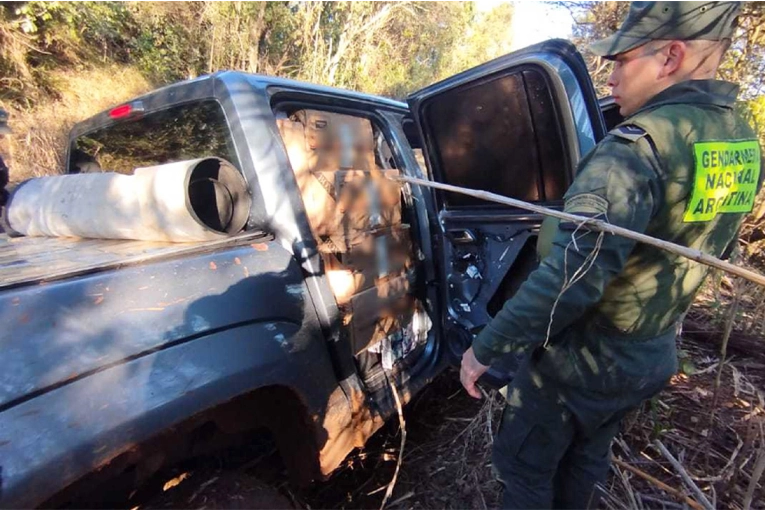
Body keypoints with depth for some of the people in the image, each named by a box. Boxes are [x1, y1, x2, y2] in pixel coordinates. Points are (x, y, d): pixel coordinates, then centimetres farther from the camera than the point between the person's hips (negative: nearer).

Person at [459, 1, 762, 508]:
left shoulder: (642, 144, -27)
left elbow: (567, 278, -34)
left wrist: (485, 348, -25)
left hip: (583, 357, -8)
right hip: (653, 357, 8)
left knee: (524, 467, 16)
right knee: (585, 460, 29)